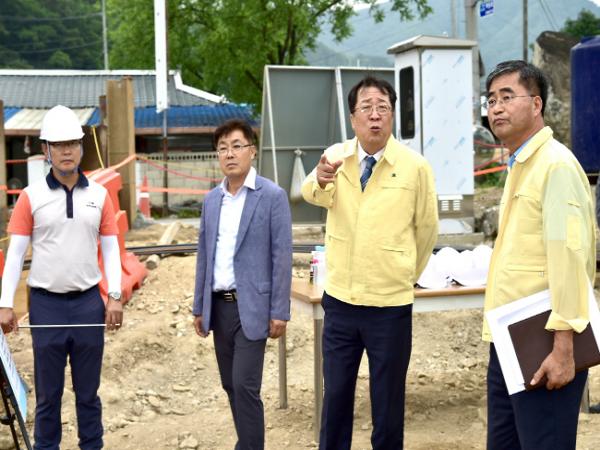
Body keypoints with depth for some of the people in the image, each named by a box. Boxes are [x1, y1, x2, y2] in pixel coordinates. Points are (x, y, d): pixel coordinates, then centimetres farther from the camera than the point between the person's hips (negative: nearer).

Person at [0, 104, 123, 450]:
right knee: (48, 391, 9)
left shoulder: (99, 195, 3)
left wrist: (115, 297, -3)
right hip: (47, 304, -1)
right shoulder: (31, 197, -1)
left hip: (89, 302, 1)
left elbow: (111, 249, 4)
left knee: (88, 389, 11)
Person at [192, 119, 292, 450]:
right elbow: (204, 256, 14)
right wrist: (199, 308, 13)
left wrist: (279, 312, -12)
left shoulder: (272, 195, -7)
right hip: (219, 305, 6)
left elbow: (282, 256, -9)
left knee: (245, 386, -8)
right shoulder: (211, 199, 10)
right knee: (231, 385, 12)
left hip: (251, 306, -6)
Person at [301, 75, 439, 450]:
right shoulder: (336, 156, -1)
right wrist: (320, 178, -43)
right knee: (336, 396, 14)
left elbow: (427, 228, 5)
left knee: (388, 403, 9)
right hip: (340, 299, 2)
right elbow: (313, 195, -21)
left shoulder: (415, 166, -7)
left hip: (390, 305, -2)